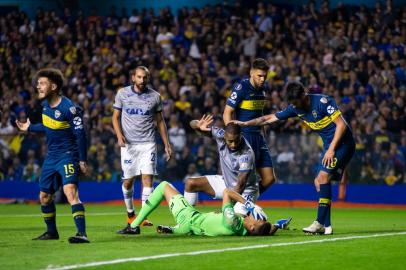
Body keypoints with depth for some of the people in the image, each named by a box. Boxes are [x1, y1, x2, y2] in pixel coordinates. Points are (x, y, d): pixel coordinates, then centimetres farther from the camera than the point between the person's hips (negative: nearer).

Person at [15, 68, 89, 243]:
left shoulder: (68, 108, -19)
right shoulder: (45, 104, 5)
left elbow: (80, 134, -16)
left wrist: (82, 160, -16)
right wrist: (29, 128, 32)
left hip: (68, 155, -9)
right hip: (51, 156, 9)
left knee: (70, 191, -26)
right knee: (44, 197, 15)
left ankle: (82, 233, -32)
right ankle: (51, 232, 34)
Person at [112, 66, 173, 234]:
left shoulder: (154, 96, 4)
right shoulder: (122, 94, 2)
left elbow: (160, 121, 12)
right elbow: (116, 117, 7)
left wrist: (167, 144, 9)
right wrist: (119, 135, -10)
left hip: (148, 144, 0)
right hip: (128, 144, 0)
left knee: (147, 178, -12)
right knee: (127, 182, 2)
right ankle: (131, 216, 21)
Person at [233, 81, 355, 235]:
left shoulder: (322, 102, -19)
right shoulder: (296, 108, 4)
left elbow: (341, 124, -19)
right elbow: (270, 118, 11)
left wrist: (331, 149, -21)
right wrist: (244, 124, 7)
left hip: (342, 143, -9)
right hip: (329, 144, 9)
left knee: (323, 177, -19)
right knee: (319, 182, 4)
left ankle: (320, 223, -21)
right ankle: (326, 226, 5)